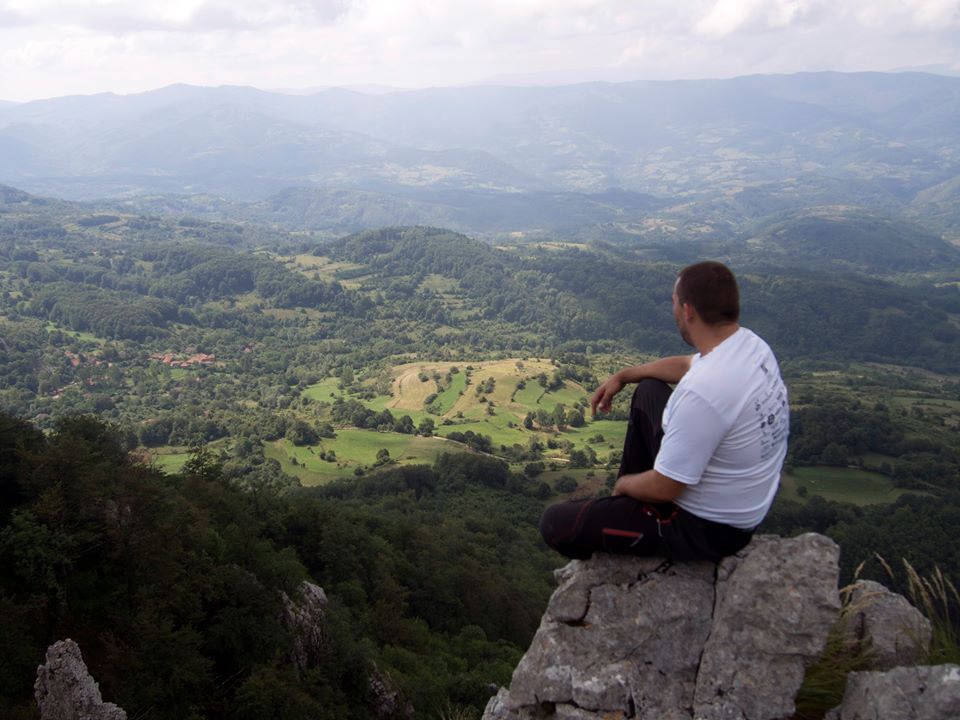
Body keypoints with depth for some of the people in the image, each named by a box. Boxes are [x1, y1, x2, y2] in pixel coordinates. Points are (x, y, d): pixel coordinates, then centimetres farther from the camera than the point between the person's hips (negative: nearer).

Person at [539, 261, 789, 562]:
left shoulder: (703, 393, -36)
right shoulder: (750, 344, -7)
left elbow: (663, 489, -26)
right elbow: (687, 365, 17)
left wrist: (623, 483, -5)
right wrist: (622, 376, 15)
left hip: (706, 528, -9)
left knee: (555, 523, -6)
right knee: (648, 390, 23)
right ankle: (624, 500, 33)